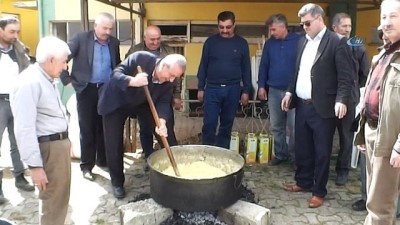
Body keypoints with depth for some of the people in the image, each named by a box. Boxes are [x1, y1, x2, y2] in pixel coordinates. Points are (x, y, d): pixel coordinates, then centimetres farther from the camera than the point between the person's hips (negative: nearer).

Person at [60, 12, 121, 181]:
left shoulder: (114, 43, 6)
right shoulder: (80, 39, -6)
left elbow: (117, 66, 19)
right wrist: (68, 79, -8)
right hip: (87, 90, -3)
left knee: (105, 127, 11)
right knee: (87, 128, 2)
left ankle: (103, 160, 25)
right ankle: (86, 165, 12)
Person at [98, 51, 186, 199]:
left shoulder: (169, 79, -18)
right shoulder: (140, 58, -32)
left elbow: (164, 101, -18)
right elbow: (116, 73, -28)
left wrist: (162, 121, -37)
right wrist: (132, 81, -48)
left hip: (140, 104, 4)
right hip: (116, 103, -4)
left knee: (166, 133, -1)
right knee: (114, 144, -3)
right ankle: (117, 182, 14)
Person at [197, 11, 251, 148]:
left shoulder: (242, 43, 3)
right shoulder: (210, 42, 2)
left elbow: (246, 69, 5)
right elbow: (203, 66, 5)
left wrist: (246, 91, 2)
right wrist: (200, 88, 3)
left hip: (233, 89, 1)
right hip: (212, 88, -1)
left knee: (227, 124, 9)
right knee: (209, 124, -4)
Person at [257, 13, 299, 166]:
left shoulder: (298, 41, -6)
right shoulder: (270, 43, 5)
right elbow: (264, 65, 10)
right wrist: (261, 86, 5)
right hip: (274, 91, 4)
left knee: (294, 126, 0)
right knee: (276, 126, 11)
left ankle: (295, 156, 15)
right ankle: (280, 154, 24)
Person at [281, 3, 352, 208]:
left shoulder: (336, 42, -8)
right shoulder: (303, 41, 12)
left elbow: (345, 77, -12)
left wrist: (341, 100, -23)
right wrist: (290, 92, 11)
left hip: (322, 108, -6)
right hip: (302, 105, 6)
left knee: (321, 151, 5)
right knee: (302, 148, 16)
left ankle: (319, 191, 19)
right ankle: (303, 182, 34)